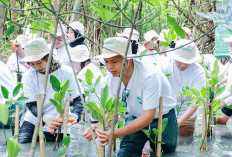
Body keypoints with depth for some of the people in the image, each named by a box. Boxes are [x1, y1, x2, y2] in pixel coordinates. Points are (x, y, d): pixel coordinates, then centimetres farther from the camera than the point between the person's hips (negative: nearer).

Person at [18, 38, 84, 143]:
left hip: (56, 127, -1)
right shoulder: (29, 76, -1)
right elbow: (31, 104, -9)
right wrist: (45, 117, -30)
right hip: (32, 122, 1)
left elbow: (78, 99, -6)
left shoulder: (65, 72, -5)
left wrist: (75, 115, -29)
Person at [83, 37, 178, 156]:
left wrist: (118, 133, -46)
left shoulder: (150, 77, -34)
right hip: (136, 117, 4)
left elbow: (148, 117, -35)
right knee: (125, 153, -13)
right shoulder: (112, 78, -13)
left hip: (161, 118, -3)